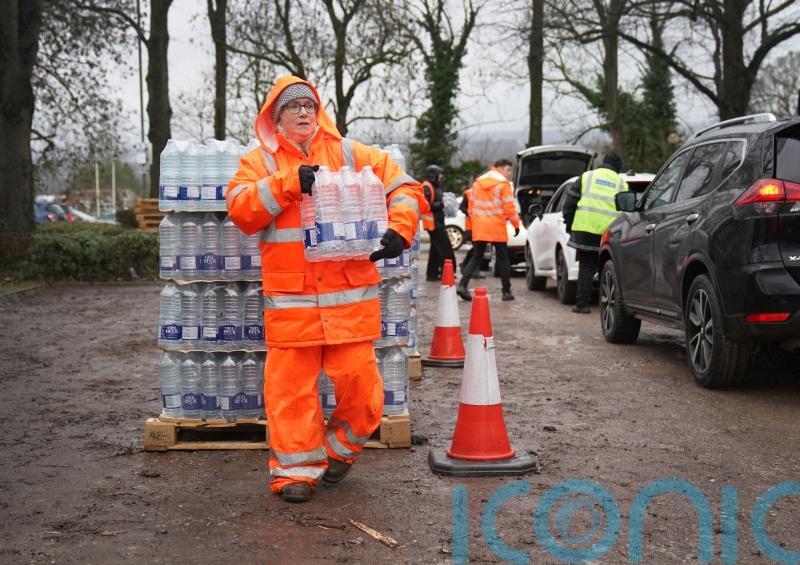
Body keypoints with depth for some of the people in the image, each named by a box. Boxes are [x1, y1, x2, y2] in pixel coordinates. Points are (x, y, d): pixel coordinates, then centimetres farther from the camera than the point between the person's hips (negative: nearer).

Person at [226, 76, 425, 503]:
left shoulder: (351, 154, 10)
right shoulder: (259, 161, 9)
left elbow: (405, 188, 9)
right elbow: (240, 211, -6)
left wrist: (399, 230, -9)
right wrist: (288, 183, -16)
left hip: (351, 295, 1)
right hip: (290, 299, 0)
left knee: (358, 377, 0)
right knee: (291, 384, 0)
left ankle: (341, 448, 26)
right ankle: (295, 468, 13)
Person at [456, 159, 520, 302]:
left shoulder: (477, 183, 11)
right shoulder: (503, 184, -7)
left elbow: (471, 206, 14)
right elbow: (509, 207, -10)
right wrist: (516, 224, 1)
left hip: (479, 227, 4)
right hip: (497, 227, -4)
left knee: (476, 257, 8)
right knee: (502, 259, 6)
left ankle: (462, 284, -10)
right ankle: (507, 291, 9)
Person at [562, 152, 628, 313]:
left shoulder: (587, 176, 13)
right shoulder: (621, 183, 15)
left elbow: (570, 201, 9)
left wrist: (569, 223, 16)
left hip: (585, 227, 0)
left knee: (586, 267, 5)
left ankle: (582, 304, 3)